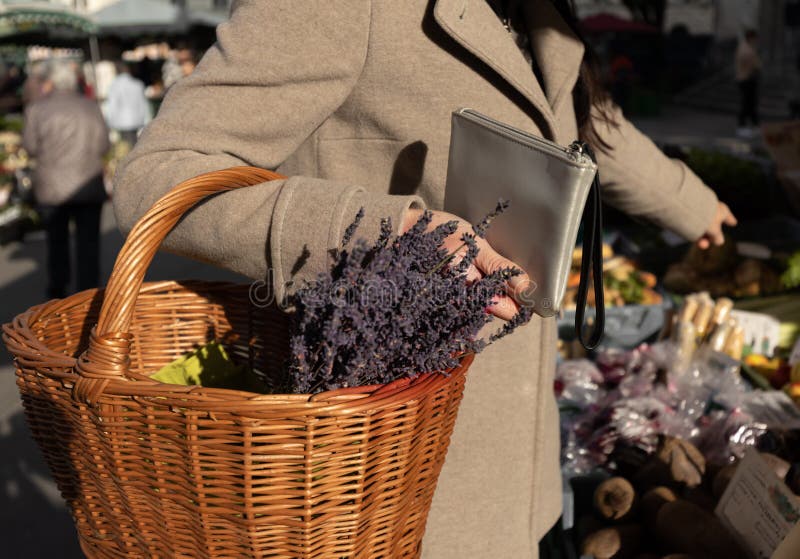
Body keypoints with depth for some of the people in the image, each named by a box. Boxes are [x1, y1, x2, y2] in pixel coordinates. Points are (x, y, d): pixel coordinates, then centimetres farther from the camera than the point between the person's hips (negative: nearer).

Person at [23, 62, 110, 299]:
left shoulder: (37, 108, -4)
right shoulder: (91, 106, 2)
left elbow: (30, 146, -5)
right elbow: (103, 145, 1)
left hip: (52, 185, 0)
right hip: (89, 184, 1)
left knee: (56, 239, 14)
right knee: (88, 240, 6)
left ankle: (57, 290, 20)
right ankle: (88, 290, 6)